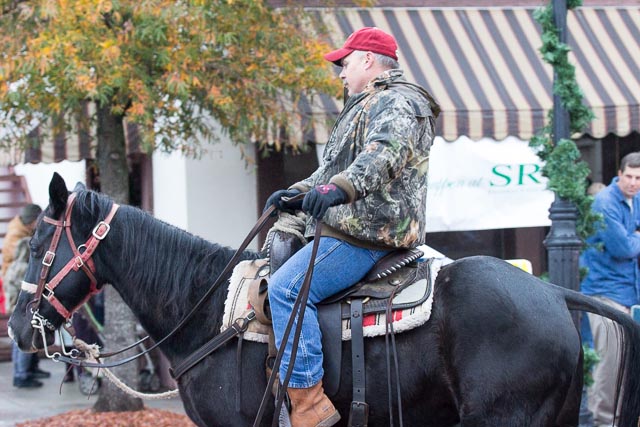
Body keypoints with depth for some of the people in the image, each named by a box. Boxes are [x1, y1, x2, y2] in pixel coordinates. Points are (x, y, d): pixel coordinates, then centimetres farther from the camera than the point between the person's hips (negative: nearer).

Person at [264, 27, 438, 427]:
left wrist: (339, 188, -47)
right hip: (357, 226, 12)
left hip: (367, 233, -12)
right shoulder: (371, 105, 28)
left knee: (287, 288, -24)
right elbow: (335, 168, 36)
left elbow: (384, 153, -32)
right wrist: (298, 192, 23)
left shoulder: (395, 102, -10)